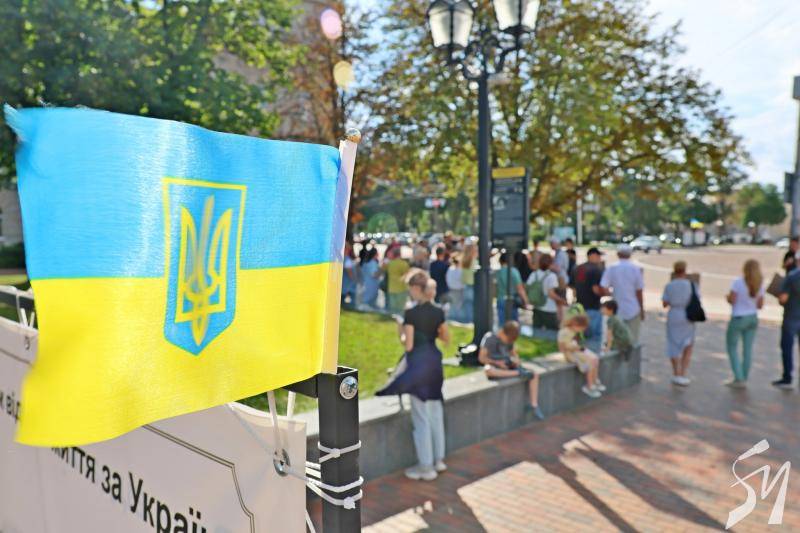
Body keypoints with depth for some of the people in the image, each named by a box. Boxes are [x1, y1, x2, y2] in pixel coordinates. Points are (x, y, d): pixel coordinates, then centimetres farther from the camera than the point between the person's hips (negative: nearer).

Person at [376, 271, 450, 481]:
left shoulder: (411, 313, -17)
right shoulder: (438, 312, 2)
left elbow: (408, 345, -17)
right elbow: (446, 339, 9)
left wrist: (401, 334, 1)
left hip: (418, 364, -7)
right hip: (434, 361, 7)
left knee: (421, 417, 3)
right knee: (436, 413, 17)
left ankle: (426, 467, 13)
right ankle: (438, 460, 29)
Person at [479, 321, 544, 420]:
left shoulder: (509, 340, 4)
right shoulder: (490, 339, -13)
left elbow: (515, 354, 14)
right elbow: (481, 358, -15)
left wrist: (516, 361, -9)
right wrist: (497, 363, -26)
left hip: (508, 368, 5)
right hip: (496, 370, -5)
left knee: (534, 375, -10)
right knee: (488, 370, -42)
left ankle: (534, 405, -12)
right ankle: (519, 373, -35)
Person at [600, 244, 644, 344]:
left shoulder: (611, 269, -4)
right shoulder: (636, 269, -6)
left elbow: (603, 289, -12)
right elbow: (639, 291, -3)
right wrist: (642, 309, 9)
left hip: (617, 310, 1)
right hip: (633, 310, -1)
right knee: (633, 340, 7)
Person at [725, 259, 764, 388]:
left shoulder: (738, 282, -17)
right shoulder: (760, 285, -2)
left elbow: (731, 300, -17)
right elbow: (760, 305, 2)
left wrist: (728, 297, 4)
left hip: (738, 319, -5)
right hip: (753, 318, 5)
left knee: (732, 348, 8)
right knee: (748, 349, 11)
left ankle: (739, 378, 2)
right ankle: (744, 378, 19)